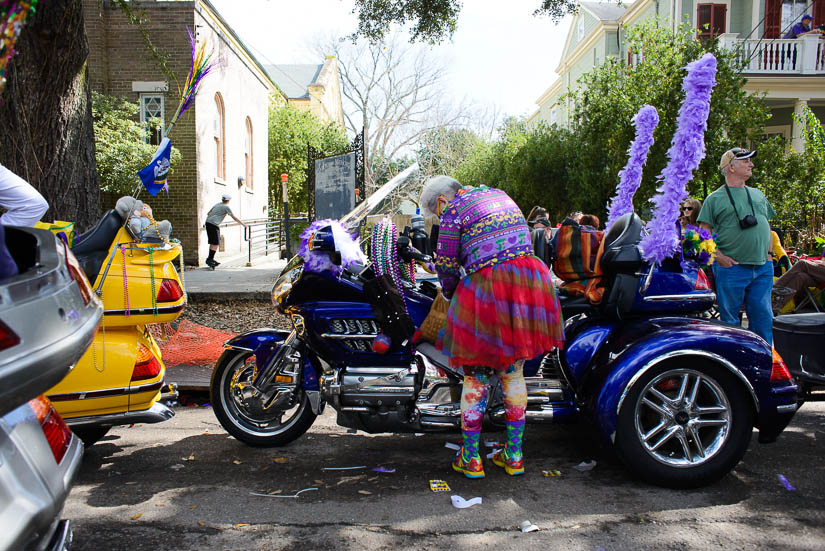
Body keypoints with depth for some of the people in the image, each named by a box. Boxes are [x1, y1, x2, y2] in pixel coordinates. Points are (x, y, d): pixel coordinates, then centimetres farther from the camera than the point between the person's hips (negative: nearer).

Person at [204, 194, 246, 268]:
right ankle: (210, 259, -10)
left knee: (212, 243, 14)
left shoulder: (217, 204, 19)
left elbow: (208, 213, 26)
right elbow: (234, 218, 1)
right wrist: (243, 224, 10)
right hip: (214, 225, -8)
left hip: (208, 223, 8)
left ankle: (211, 259, 16)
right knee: (216, 243, -5)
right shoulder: (226, 207, -2)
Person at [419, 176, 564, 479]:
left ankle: (471, 458, 16)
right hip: (530, 276, 7)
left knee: (476, 374, 7)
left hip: (488, 288, -7)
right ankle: (514, 455, 24)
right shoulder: (499, 195, 20)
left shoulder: (453, 212, -1)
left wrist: (451, 296, 18)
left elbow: (446, 267, -1)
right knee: (513, 373, 16)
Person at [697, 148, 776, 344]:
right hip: (731, 268, -5)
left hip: (763, 268, 5)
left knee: (763, 317, 6)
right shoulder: (715, 199, 0)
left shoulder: (758, 194, 18)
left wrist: (768, 254, 12)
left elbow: (766, 225, 23)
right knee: (729, 320, 2)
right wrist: (719, 256, -13)